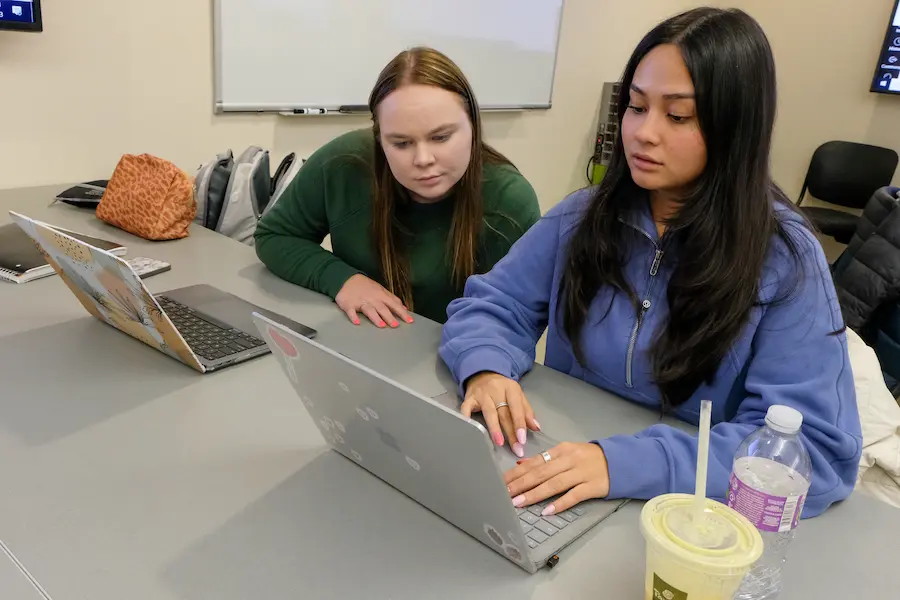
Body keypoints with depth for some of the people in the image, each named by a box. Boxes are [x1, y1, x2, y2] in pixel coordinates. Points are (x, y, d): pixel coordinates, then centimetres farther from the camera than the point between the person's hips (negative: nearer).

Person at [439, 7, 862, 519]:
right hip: (559, 497, 2)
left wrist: (624, 463, -30)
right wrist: (486, 369, -22)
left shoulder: (786, 261, -12)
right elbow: (491, 305, 2)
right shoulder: (583, 217, -1)